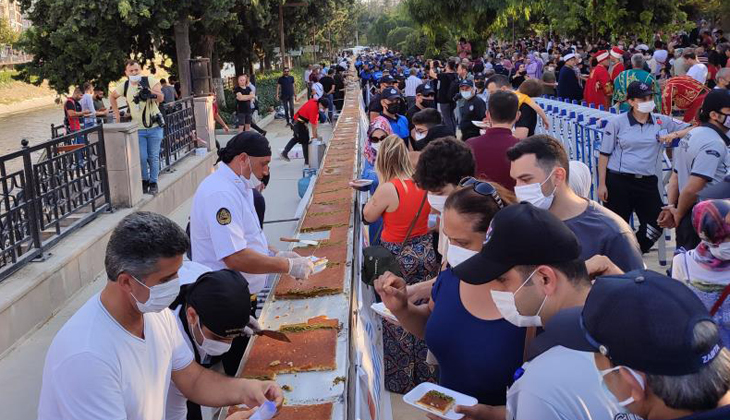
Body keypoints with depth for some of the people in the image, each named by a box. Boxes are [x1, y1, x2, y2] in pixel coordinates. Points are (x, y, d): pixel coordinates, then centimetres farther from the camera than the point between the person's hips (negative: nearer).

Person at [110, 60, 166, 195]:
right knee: (142, 157, 0)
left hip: (154, 127, -1)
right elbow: (112, 97, 20)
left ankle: (153, 182, 17)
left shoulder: (150, 81, -7)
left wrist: (149, 90, -33)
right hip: (138, 129, 1)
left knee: (154, 157, 4)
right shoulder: (124, 86, 0)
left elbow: (161, 98, -18)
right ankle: (144, 181, 20)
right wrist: (116, 113, 12)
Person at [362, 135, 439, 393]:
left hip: (397, 257, -5)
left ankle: (400, 379, 26)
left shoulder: (387, 189, -22)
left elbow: (368, 216, -6)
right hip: (425, 253, 5)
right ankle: (425, 371, 34)